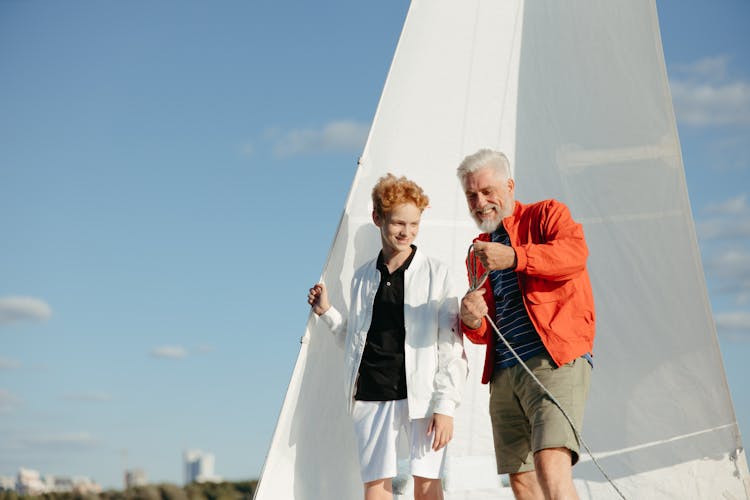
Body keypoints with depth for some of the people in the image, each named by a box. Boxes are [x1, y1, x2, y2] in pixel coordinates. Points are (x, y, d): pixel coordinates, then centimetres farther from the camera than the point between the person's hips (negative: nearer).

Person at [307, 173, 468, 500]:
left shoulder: (435, 274, 2)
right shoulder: (363, 278, 15)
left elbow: (452, 347, -1)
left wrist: (446, 406, -9)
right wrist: (327, 312, 11)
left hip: (421, 395, -3)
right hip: (372, 397, 3)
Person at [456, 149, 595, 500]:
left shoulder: (546, 215, 8)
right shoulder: (479, 253, 25)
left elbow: (576, 252, -14)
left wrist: (514, 257, -25)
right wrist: (471, 320, 2)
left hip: (555, 360, -7)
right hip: (503, 374, 7)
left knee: (551, 466, -23)